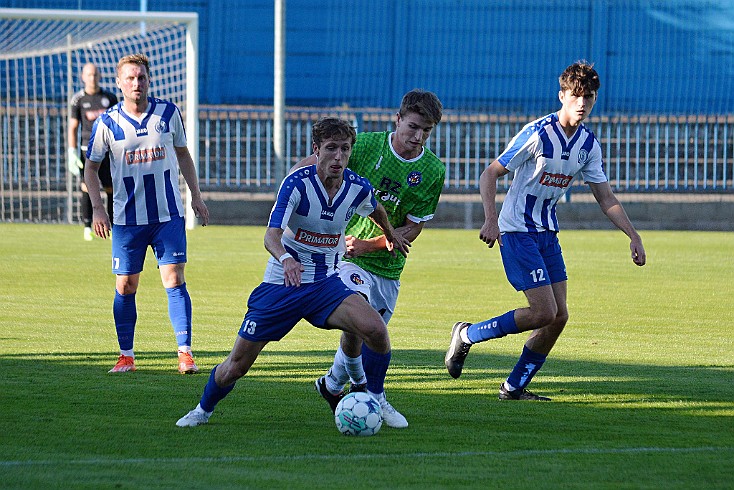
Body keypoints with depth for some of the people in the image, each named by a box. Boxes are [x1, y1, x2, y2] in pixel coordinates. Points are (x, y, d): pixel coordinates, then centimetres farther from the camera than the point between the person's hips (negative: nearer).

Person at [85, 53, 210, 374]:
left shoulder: (169, 113, 1)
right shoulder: (107, 123, -4)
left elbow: (182, 154, 15)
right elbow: (91, 167, 5)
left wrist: (196, 196, 12)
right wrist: (97, 207, -7)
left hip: (169, 215, 0)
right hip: (126, 218, 0)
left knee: (174, 280, -7)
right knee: (125, 287, 2)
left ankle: (185, 352, -5)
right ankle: (126, 356, 12)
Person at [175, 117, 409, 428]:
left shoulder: (358, 188, -5)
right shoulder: (297, 184, -20)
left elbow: (376, 211, 22)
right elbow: (271, 235, -31)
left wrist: (392, 236, 38)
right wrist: (286, 259, -52)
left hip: (326, 285, 3)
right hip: (281, 285, -3)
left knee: (375, 330, -25)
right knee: (236, 365, 0)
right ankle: (203, 410, 31)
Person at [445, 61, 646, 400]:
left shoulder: (588, 144, 4)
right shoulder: (538, 133, -17)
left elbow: (606, 198, 11)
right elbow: (490, 174, -15)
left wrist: (633, 236, 2)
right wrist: (491, 220, -28)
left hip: (547, 233, 7)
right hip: (517, 231, -7)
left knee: (559, 316, 1)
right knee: (544, 312, -15)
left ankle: (514, 388, 13)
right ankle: (467, 335, 3)